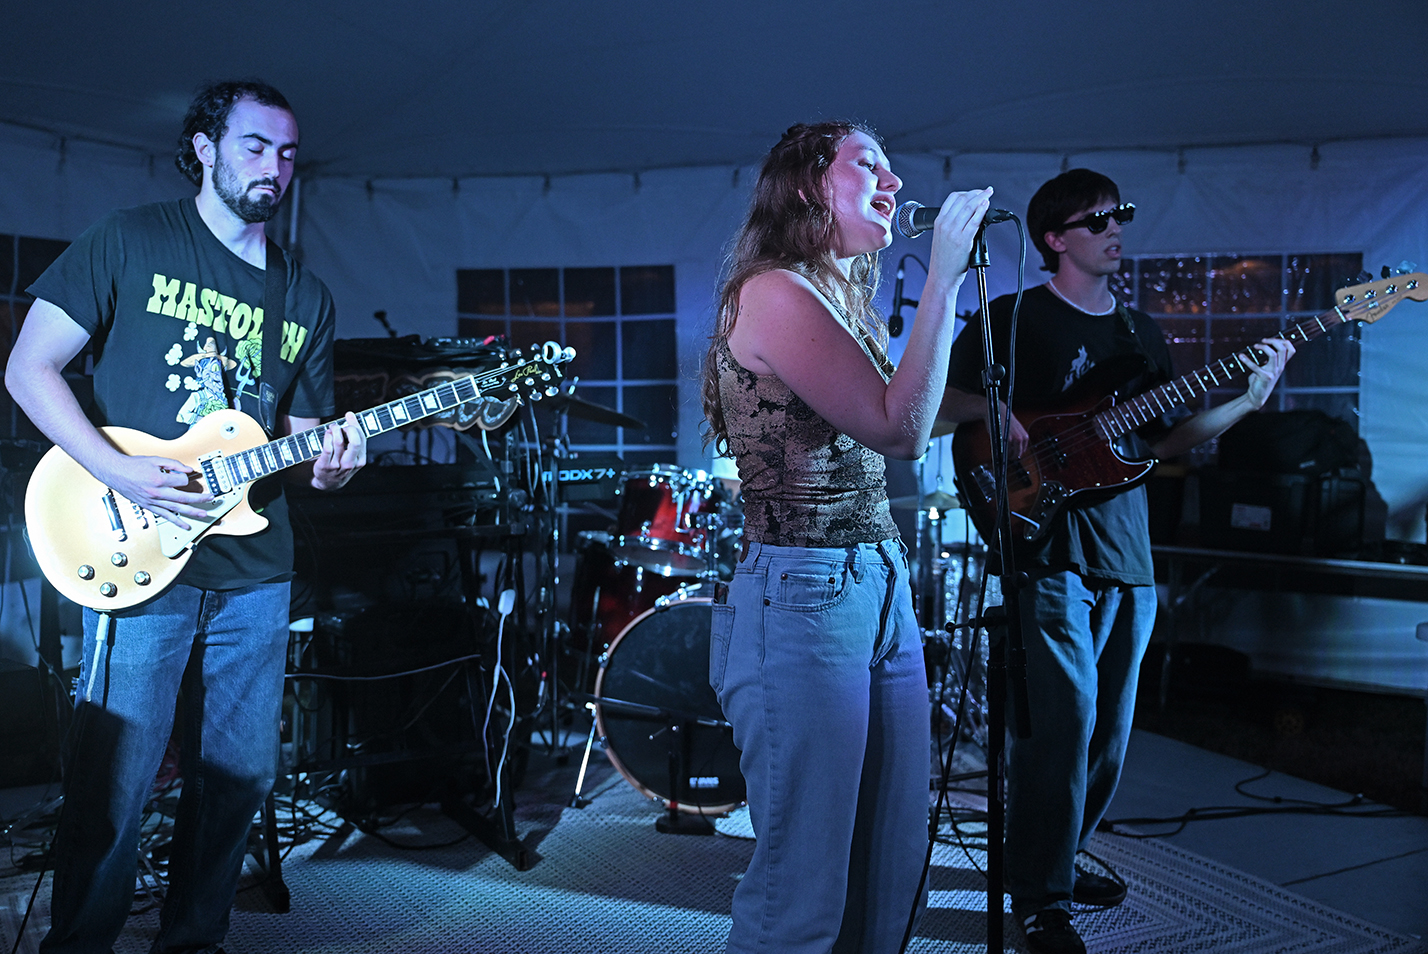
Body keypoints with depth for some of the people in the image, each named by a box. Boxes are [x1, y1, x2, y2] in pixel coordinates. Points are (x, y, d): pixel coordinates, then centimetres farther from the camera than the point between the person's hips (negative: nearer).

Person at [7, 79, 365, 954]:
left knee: (242, 774, 10)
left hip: (256, 570, 5)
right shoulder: (132, 241, 0)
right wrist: (120, 473, -15)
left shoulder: (308, 299, 13)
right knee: (115, 781, -1)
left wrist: (328, 457, -8)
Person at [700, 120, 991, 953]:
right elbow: (898, 428, -19)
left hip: (883, 592, 9)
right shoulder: (773, 292, -11)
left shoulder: (842, 302, 17)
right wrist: (945, 275, -17)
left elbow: (904, 426, 14)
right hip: (803, 600, -9)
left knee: (892, 872, 15)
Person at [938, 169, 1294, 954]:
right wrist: (997, 413, -20)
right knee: (1064, 719, -11)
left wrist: (1249, 399, 6)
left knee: (1109, 726, 13)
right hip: (1050, 546, -7)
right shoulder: (1013, 318, 0)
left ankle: (1058, 857, 30)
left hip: (1127, 554, 7)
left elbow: (1166, 439, 17)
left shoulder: (1141, 331, 18)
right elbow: (940, 396, -3)